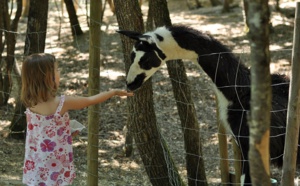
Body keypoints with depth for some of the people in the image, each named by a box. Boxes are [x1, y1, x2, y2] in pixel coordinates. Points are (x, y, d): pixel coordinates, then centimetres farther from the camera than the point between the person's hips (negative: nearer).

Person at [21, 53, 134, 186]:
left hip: (35, 170, 5)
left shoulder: (30, 104, -3)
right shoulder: (61, 103, -17)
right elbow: (91, 101, -2)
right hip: (55, 171, -5)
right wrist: (114, 92, 12)